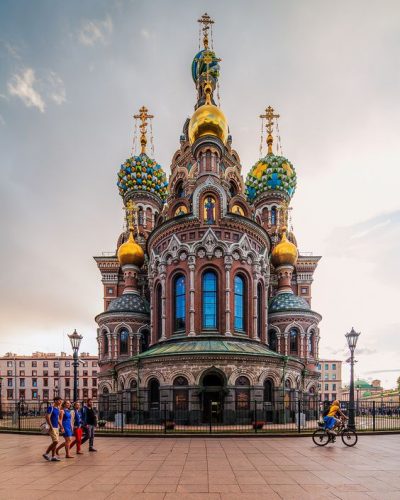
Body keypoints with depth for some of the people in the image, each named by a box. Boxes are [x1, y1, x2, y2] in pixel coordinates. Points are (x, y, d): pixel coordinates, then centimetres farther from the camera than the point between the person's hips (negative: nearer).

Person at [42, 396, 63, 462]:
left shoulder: (58, 408, 13)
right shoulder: (51, 408, -13)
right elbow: (47, 417, -19)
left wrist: (61, 426, 19)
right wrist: (51, 427, -22)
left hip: (56, 427, 9)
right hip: (52, 428, -9)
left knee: (55, 442, 9)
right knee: (55, 441, -12)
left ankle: (53, 456, 14)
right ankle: (46, 454, 0)